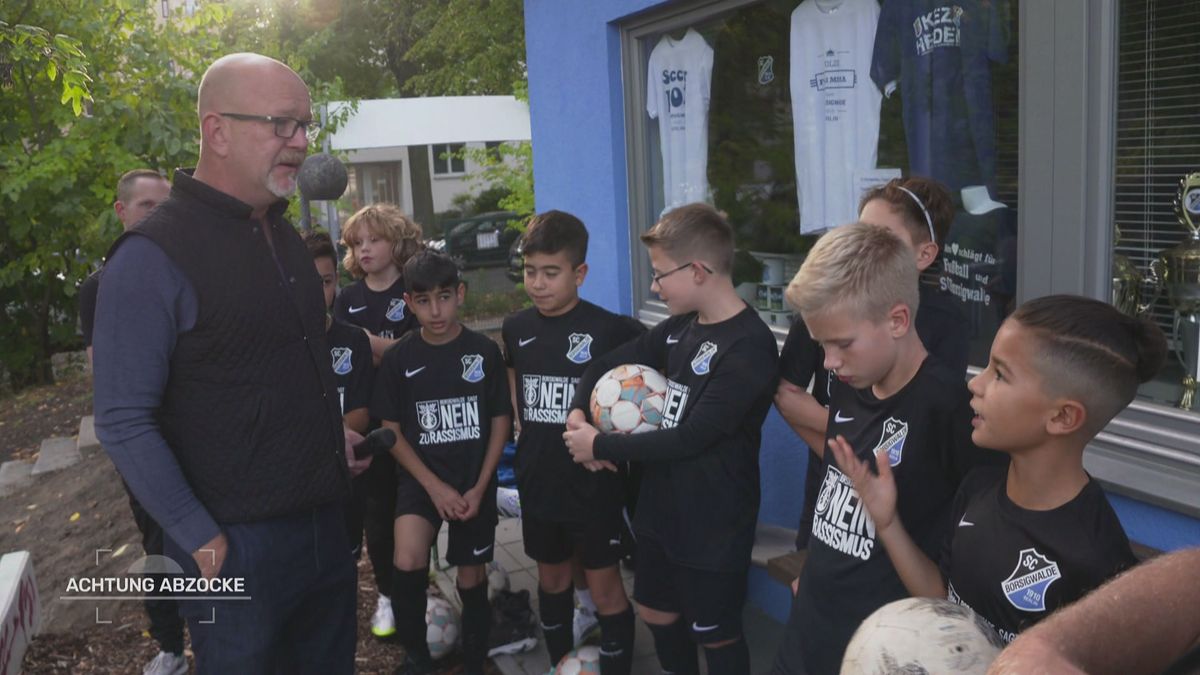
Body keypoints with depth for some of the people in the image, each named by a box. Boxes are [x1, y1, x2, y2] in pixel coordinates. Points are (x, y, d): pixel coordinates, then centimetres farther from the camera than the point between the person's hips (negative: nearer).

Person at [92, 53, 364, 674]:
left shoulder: (283, 235, 9)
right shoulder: (154, 255, -16)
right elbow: (123, 423, -17)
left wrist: (329, 431, 9)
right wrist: (201, 539, -16)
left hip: (325, 522, 7)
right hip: (236, 545, -7)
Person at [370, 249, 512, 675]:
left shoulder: (485, 352, -6)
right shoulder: (399, 359, -5)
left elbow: (501, 421, -1)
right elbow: (391, 432, -3)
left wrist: (480, 488, -8)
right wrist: (435, 486, -11)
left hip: (475, 481, 1)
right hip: (421, 477, 0)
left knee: (471, 579, 8)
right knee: (408, 561, -24)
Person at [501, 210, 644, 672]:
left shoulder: (609, 330, -16)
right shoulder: (515, 329, 0)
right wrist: (524, 425, 7)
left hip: (593, 483, -5)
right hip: (538, 481, 5)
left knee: (605, 589, 5)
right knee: (552, 579, 21)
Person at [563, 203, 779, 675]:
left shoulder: (748, 347, -23)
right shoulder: (679, 328, 2)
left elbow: (689, 438, -26)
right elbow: (606, 365, 12)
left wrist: (599, 446, -18)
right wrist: (577, 413, -7)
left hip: (714, 525, -8)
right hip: (660, 508, 8)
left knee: (717, 636, 11)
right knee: (657, 614, 22)